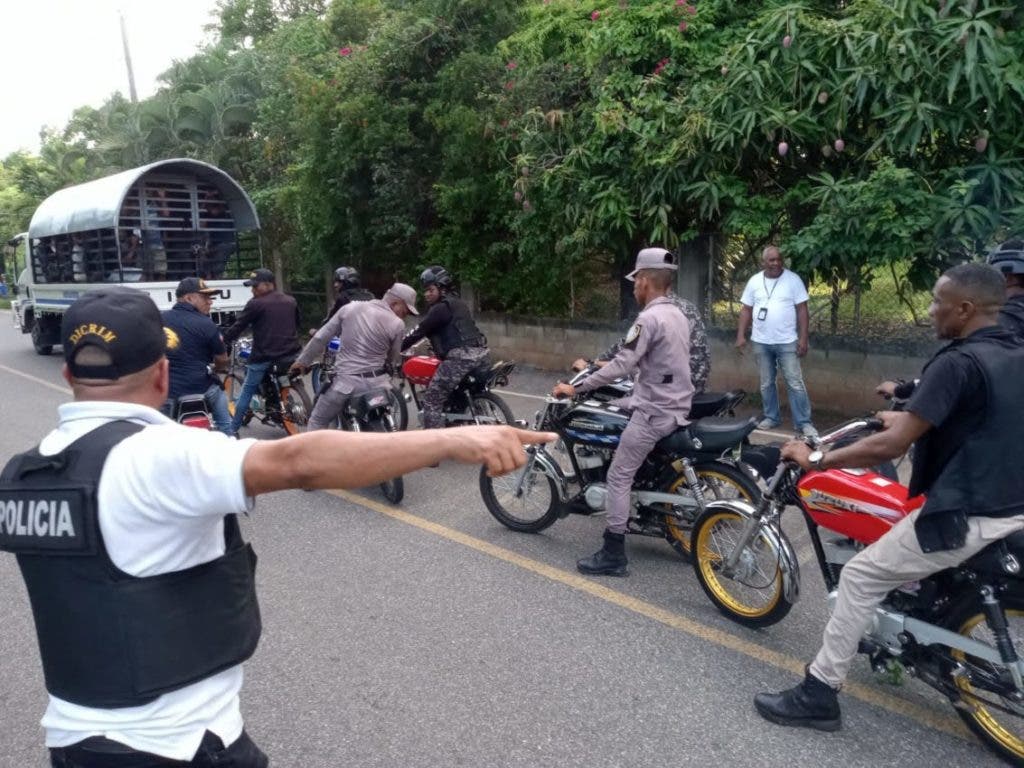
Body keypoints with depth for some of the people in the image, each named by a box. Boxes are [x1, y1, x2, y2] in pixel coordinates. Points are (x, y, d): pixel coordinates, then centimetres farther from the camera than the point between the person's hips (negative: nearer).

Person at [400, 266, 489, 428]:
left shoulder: (441, 308, -5)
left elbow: (419, 331, -6)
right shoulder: (457, 303, 23)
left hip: (461, 357, -10)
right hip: (480, 352, 10)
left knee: (431, 400, -6)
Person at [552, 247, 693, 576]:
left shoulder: (649, 318, -18)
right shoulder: (677, 314, 12)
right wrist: (603, 368, 27)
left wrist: (577, 388, -19)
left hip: (654, 411, -10)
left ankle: (613, 555, 0)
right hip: (676, 405, 10)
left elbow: (622, 365, -25)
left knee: (619, 476, -4)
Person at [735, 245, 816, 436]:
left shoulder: (793, 279, -4)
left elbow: (802, 310, -4)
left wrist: (803, 338, -9)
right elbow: (746, 310, 8)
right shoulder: (754, 281, 4)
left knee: (795, 383, -2)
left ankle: (803, 422, 4)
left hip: (787, 342, -3)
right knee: (766, 383, 12)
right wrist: (740, 336, 1)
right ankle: (771, 417, 25)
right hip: (761, 342, 3)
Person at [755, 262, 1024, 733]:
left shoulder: (958, 362, -19)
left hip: (965, 515, -9)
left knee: (860, 577, -1)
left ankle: (818, 694, 5)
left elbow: (891, 447, -24)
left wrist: (816, 460, -14)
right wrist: (911, 420, 34)